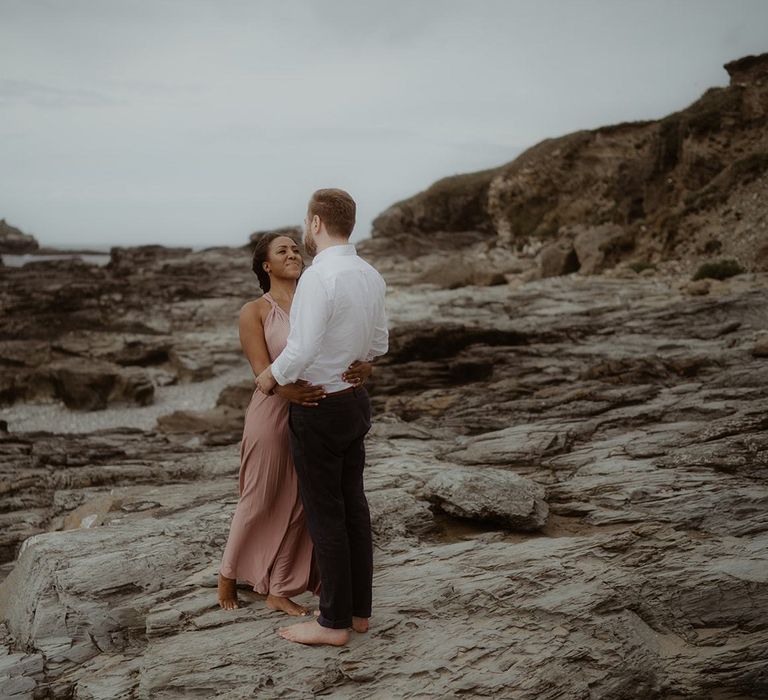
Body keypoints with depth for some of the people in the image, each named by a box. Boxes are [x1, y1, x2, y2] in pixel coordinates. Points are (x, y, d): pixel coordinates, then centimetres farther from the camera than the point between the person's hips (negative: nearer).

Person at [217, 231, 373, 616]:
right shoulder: (254, 312, -4)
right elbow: (261, 369, -16)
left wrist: (362, 369, -26)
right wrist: (288, 389, -37)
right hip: (273, 414, -4)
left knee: (299, 505, 9)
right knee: (260, 502, 9)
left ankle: (279, 590, 23)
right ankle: (229, 574, 34)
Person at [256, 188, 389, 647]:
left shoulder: (318, 278, -23)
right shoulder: (372, 276, 4)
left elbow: (302, 351, -26)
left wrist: (271, 377, -7)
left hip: (318, 410, -8)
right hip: (356, 401, 8)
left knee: (325, 514, 2)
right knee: (354, 505, 14)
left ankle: (335, 622, 13)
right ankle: (359, 609, 25)